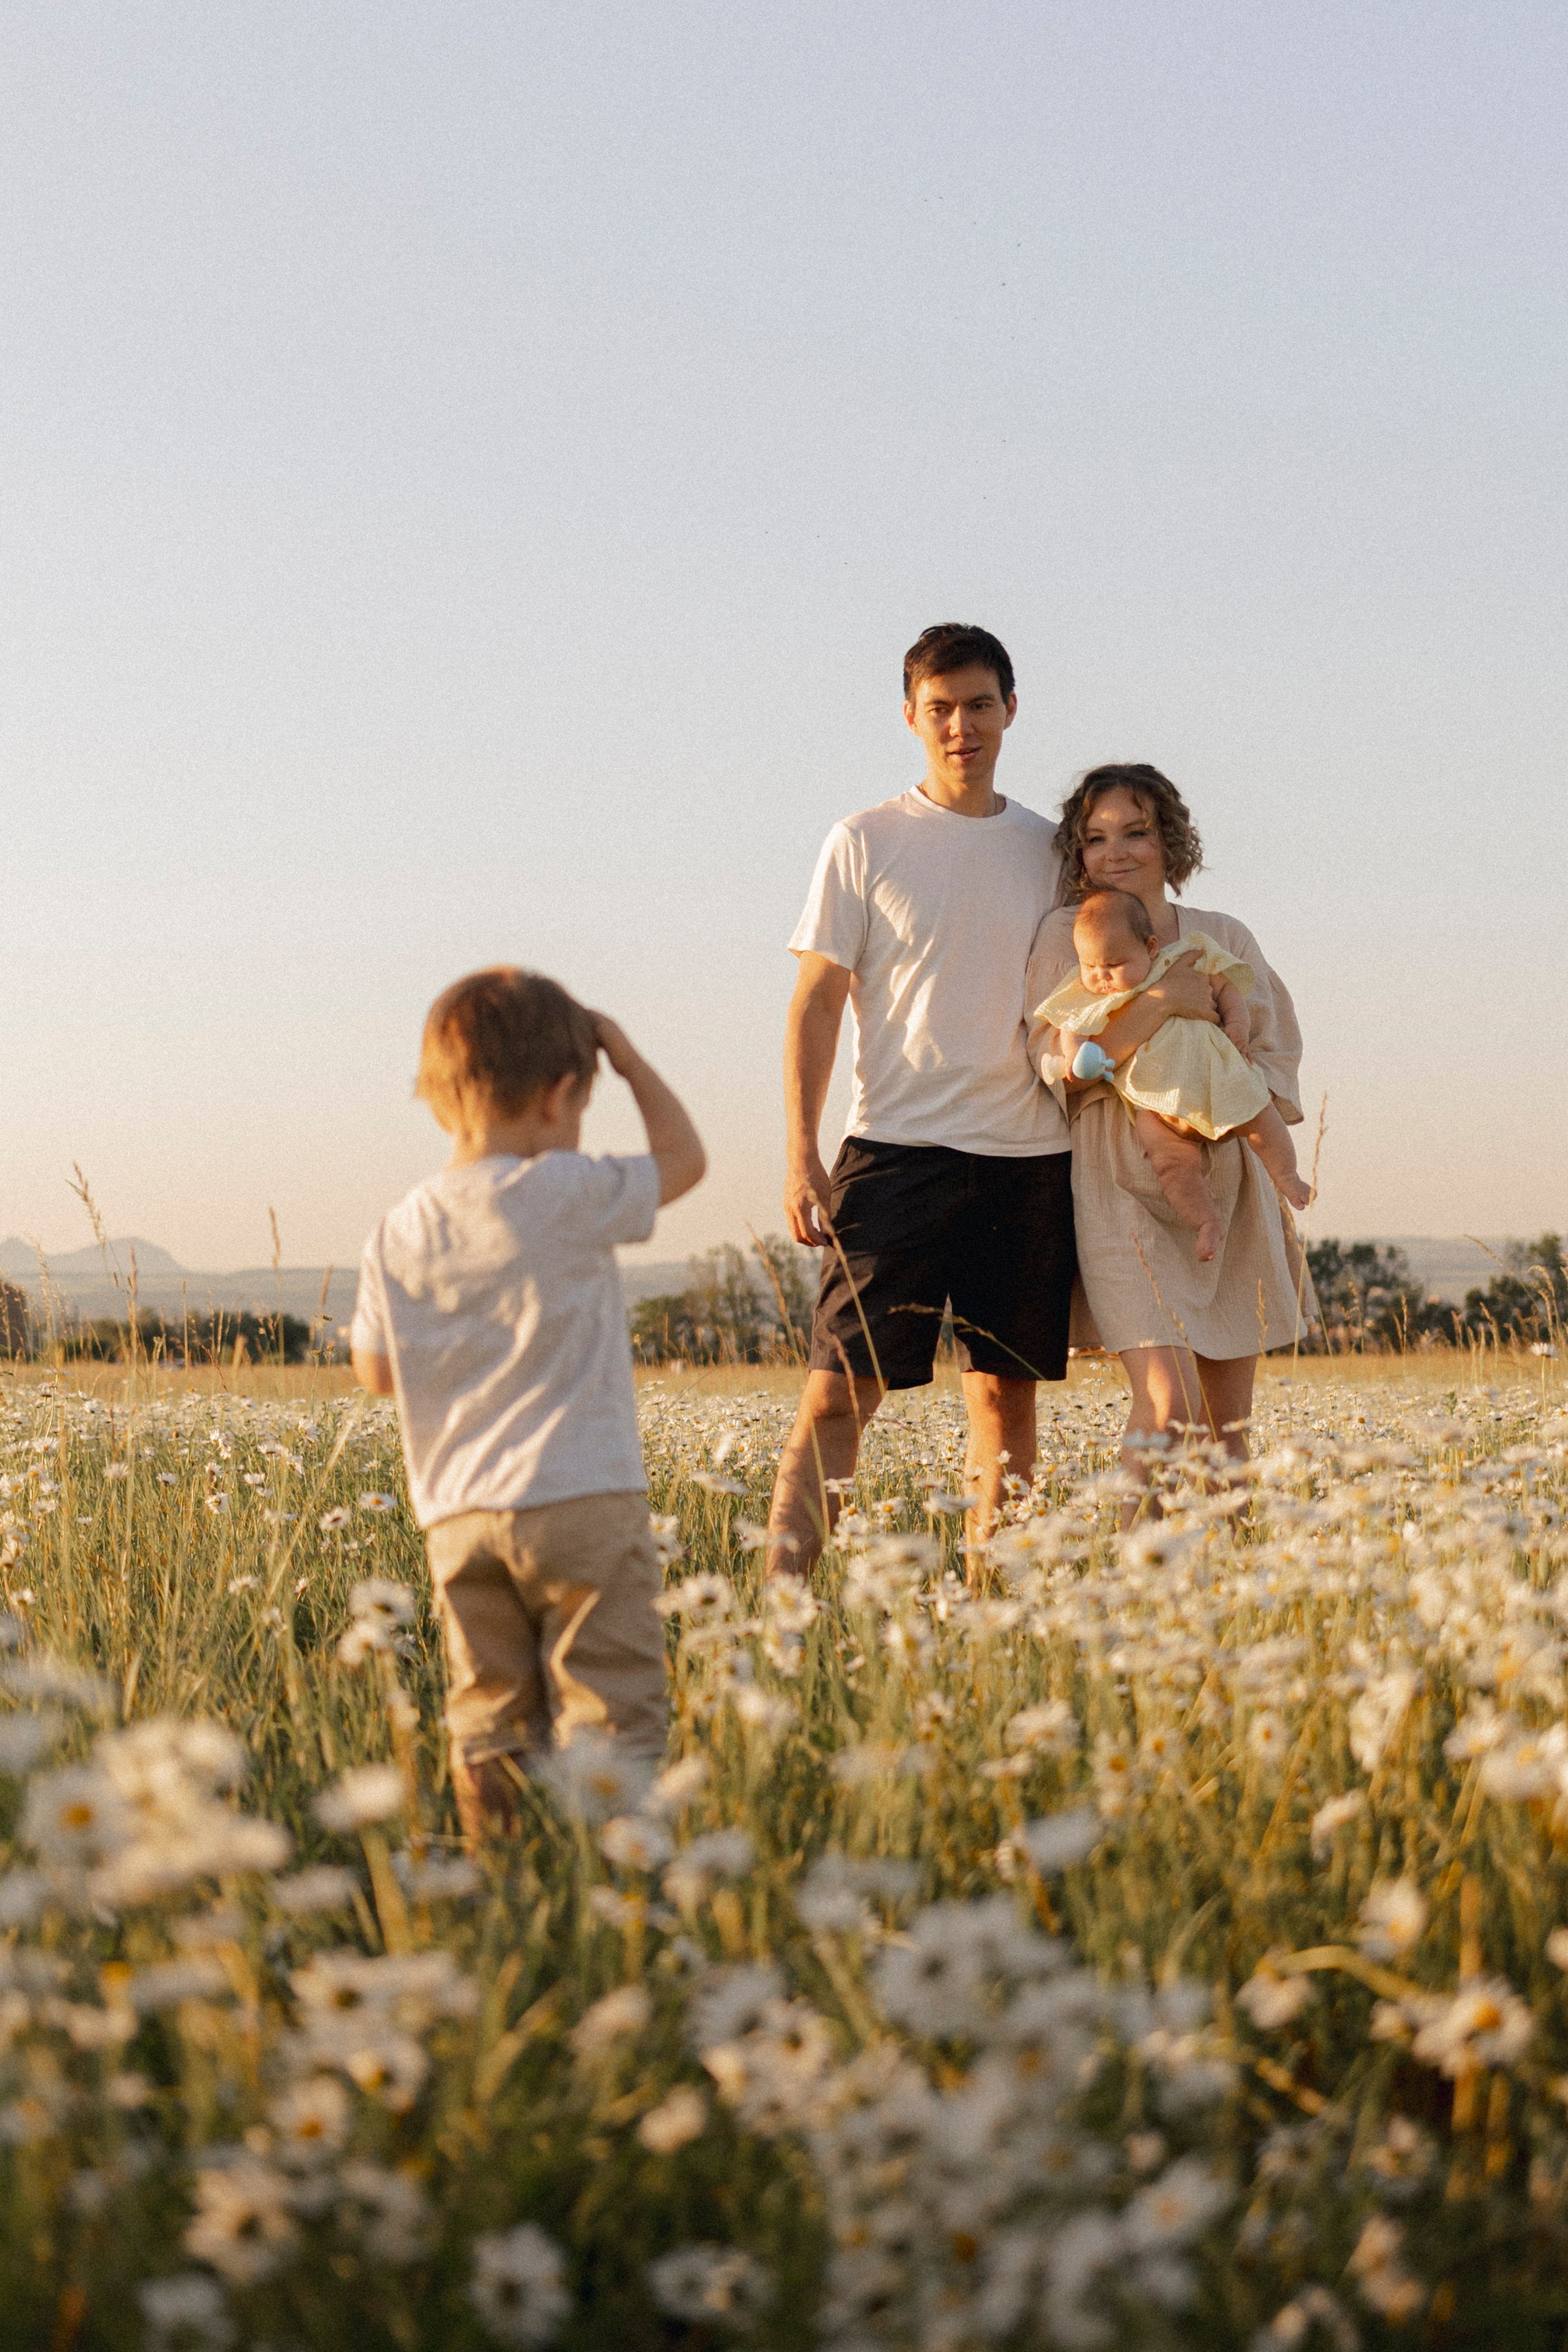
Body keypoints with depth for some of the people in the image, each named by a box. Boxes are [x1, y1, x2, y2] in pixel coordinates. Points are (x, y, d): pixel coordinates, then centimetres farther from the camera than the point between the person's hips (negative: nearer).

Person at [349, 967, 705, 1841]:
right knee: (609, 1707, -3)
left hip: (459, 1515, 5)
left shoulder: (400, 1233, 5)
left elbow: (376, 1371, 14)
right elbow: (684, 1158, 7)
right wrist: (629, 1059, 17)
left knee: (490, 1711, 12)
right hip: (581, 1502, -5)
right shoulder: (567, 1194, -8)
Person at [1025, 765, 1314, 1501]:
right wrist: (1160, 1003, -20)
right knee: (1167, 1408, -18)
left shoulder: (1225, 939, 9)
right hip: (1125, 1191, -3)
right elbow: (1062, 1067, -9)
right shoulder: (1066, 936, 1)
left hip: (1226, 1187, 4)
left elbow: (1276, 1063, 10)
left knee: (1228, 1425, 4)